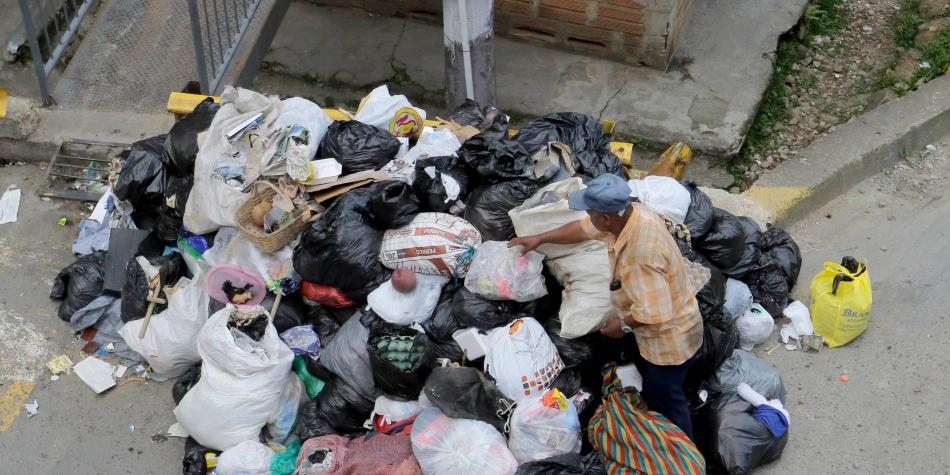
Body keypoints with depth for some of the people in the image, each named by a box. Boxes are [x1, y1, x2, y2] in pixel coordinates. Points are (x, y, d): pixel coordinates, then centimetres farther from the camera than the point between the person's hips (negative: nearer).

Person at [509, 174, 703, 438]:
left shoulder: (641, 253, -42)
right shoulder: (631, 212, -14)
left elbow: (655, 313, -37)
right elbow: (583, 229, 4)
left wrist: (624, 325, -19)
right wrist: (539, 239, 10)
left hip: (670, 335, -9)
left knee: (666, 397, 12)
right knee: (644, 367, 31)